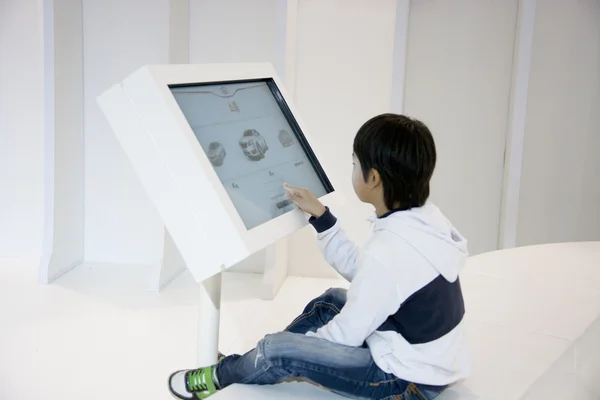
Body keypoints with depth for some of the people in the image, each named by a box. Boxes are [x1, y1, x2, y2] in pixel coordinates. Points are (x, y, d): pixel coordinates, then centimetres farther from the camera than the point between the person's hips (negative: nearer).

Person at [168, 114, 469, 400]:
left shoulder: (387, 254, -31)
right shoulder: (423, 218, -3)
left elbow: (345, 336, -19)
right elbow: (356, 268, 9)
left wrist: (305, 345, 0)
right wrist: (320, 216, 6)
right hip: (432, 361, 9)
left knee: (279, 350, -10)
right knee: (332, 300, 22)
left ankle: (221, 375, 21)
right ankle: (247, 363, 30)